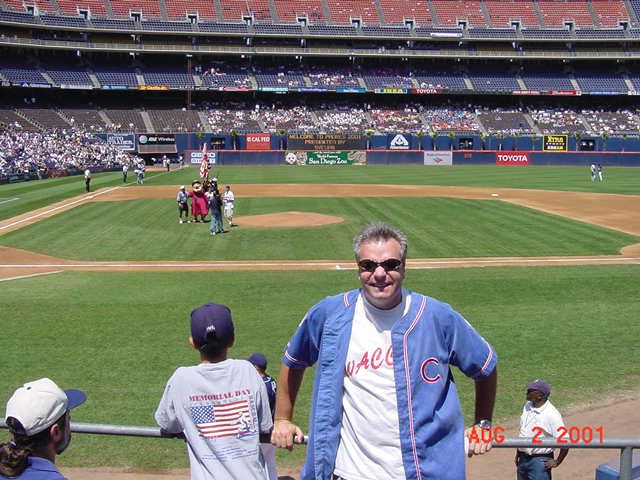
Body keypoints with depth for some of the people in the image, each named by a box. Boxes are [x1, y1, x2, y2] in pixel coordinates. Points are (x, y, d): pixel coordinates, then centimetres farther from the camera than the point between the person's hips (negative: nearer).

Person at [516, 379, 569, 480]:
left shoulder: (551, 414, -20)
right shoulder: (528, 406, 3)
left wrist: (557, 462, -13)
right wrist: (518, 453, 17)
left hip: (540, 461, -8)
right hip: (523, 459, 8)